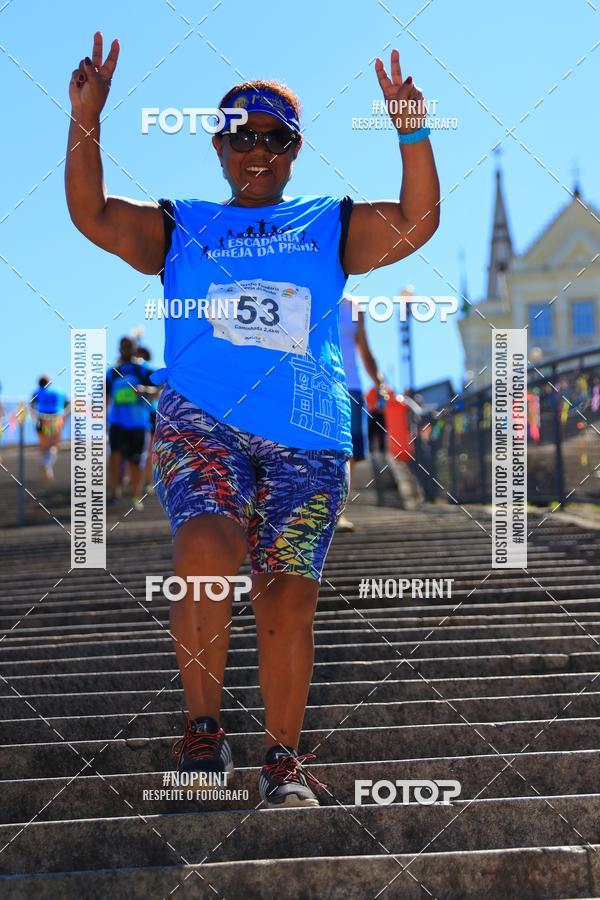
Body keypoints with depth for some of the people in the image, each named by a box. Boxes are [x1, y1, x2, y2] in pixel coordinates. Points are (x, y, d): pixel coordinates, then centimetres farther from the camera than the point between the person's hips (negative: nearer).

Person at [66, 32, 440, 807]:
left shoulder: (332, 227, 18)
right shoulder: (179, 229, 18)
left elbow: (414, 225, 4)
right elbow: (92, 216, 4)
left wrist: (412, 133, -8)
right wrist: (86, 120, -7)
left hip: (307, 444, 1)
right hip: (201, 423, -1)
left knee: (287, 602, -3)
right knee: (206, 558, -26)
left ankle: (284, 758, 13)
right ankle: (203, 730, -9)